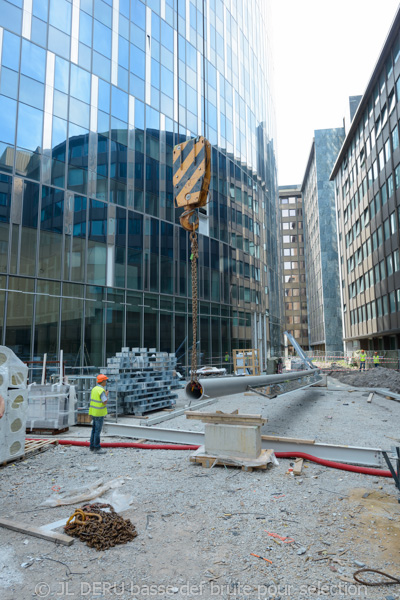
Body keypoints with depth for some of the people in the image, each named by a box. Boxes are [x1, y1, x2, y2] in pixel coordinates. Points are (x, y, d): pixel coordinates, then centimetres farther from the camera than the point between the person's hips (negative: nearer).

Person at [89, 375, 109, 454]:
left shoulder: (94, 389, 7)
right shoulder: (101, 391, -20)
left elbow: (91, 400, 13)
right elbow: (105, 402, -23)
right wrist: (106, 395, -5)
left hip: (93, 412, 9)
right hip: (99, 413, -9)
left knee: (94, 429, 14)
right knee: (98, 430, -2)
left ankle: (92, 446, 21)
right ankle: (97, 448, 3)